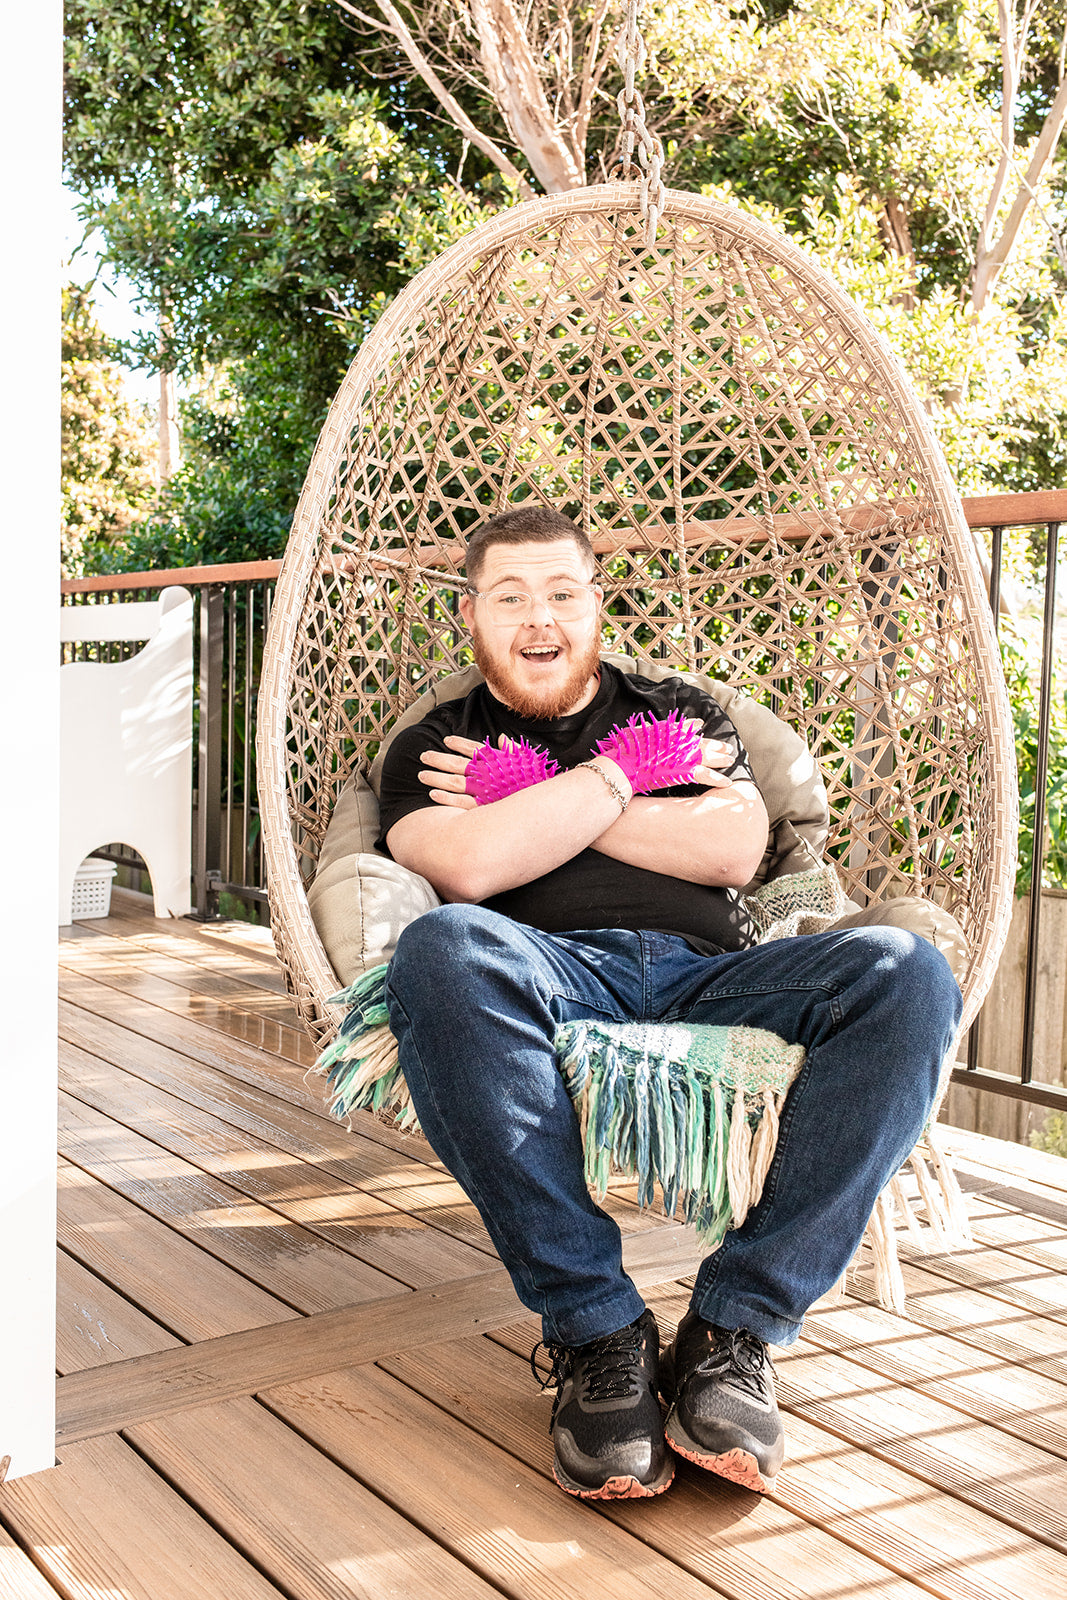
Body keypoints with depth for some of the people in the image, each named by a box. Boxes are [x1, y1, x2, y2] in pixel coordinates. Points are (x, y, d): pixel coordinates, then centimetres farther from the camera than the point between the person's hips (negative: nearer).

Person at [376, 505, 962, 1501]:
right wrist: (623, 775, 4)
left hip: (709, 975, 2)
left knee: (906, 973, -28)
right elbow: (469, 867, -4)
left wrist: (533, 803, 5)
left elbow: (734, 851, 6)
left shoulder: (681, 712, 27)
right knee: (443, 949, -38)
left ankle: (733, 1328, -26)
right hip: (555, 978, -2)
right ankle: (597, 1334, -30)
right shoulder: (433, 750, 20)